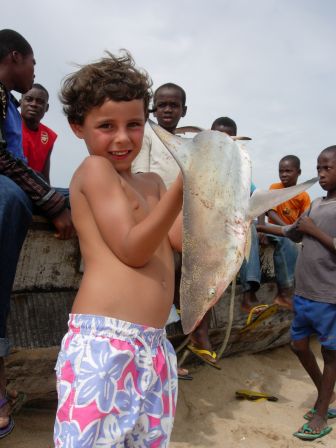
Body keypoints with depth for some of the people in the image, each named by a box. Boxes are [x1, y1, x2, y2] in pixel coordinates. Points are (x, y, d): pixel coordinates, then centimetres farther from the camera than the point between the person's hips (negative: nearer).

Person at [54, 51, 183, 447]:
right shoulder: (94, 168, -3)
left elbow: (178, 240, 10)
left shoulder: (150, 183, 18)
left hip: (154, 348, 8)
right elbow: (132, 250, -12)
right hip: (102, 344, -7)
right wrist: (182, 186, -17)